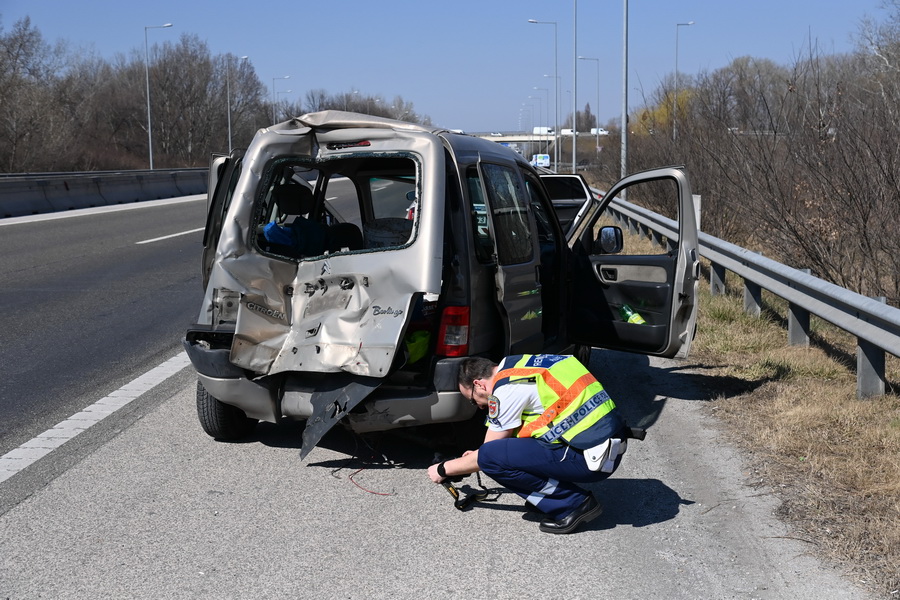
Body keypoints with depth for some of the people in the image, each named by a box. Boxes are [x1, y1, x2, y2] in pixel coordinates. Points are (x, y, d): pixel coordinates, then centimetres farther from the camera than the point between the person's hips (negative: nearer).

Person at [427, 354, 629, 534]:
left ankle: (573, 504, -5)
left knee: (490, 457, -12)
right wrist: (475, 457, 40)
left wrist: (443, 469, 13)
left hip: (592, 458, -10)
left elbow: (490, 455, -1)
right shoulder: (519, 364, 16)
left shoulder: (506, 389, -11)